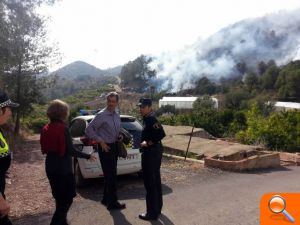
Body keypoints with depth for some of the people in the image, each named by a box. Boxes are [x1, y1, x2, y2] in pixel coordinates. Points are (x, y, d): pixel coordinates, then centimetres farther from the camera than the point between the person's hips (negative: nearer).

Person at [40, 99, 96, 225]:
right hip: (63, 168, -8)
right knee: (67, 198, 8)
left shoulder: (46, 129, 4)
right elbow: (71, 150, -18)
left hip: (50, 167, 8)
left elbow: (45, 148, 10)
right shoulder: (63, 128, -18)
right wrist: (87, 156, -8)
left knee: (59, 197, 22)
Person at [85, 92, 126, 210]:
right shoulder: (101, 115, -14)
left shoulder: (117, 116, 9)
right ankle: (112, 203, 12)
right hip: (105, 147, -8)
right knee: (111, 175, -2)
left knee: (109, 174, 17)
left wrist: (119, 136, 2)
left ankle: (106, 199, 33)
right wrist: (101, 141, -19)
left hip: (114, 147, 8)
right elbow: (89, 130, -17)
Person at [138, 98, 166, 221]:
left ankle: (152, 213, 12)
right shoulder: (147, 118, 12)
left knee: (150, 182, -1)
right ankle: (157, 208, 33)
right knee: (155, 181, 18)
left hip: (151, 152, -10)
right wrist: (146, 142, 3)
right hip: (154, 151, 10)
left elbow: (161, 134, -28)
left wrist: (148, 143, -20)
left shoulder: (151, 119, -17)